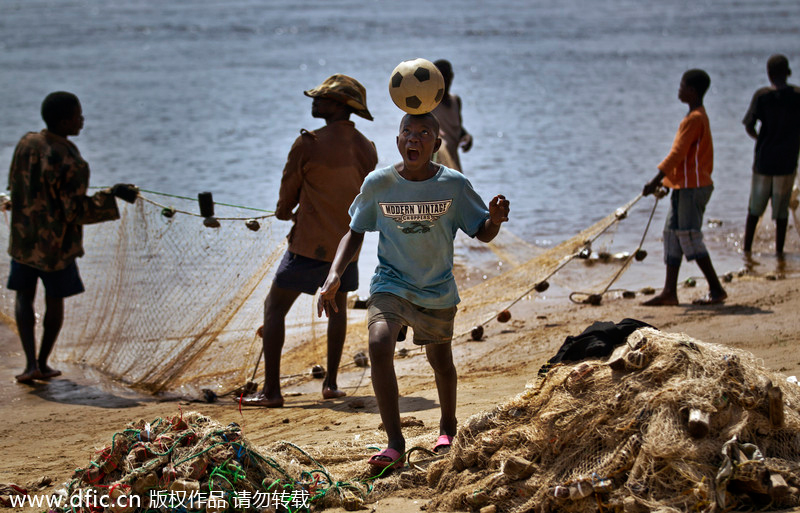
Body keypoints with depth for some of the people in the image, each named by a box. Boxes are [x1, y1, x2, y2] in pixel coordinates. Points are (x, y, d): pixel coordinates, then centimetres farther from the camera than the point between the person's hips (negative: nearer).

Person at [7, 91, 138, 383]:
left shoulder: (26, 143, -6)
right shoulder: (70, 163, -24)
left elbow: (13, 186, 7)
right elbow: (77, 212, -23)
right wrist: (112, 195, -15)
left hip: (22, 237, 5)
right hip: (56, 243, -4)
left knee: (24, 296, 15)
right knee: (55, 300, 15)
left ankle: (31, 363, 4)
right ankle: (43, 362, 23)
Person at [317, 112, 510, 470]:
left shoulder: (454, 185, -12)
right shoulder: (378, 184, -11)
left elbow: (482, 233, -2)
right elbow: (355, 233, 2)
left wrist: (495, 218, -26)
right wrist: (335, 275, -11)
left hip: (438, 291, 1)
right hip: (390, 283, -1)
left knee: (440, 361, 15)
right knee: (379, 344, -26)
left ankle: (448, 427, 47)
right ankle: (395, 442, -21)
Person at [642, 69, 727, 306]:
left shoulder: (694, 119, -16)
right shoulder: (698, 117, 16)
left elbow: (677, 154, -20)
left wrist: (656, 181, -20)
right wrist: (665, 181, 23)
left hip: (692, 186, -10)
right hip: (684, 185, 10)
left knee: (689, 237, -8)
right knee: (673, 234, 9)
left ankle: (716, 289, -3)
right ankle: (669, 292, 10)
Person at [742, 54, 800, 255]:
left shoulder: (762, 96, -8)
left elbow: (749, 127, -7)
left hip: (764, 159, 0)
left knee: (755, 208, 12)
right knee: (782, 209, 8)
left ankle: (747, 248, 14)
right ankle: (779, 250, 9)